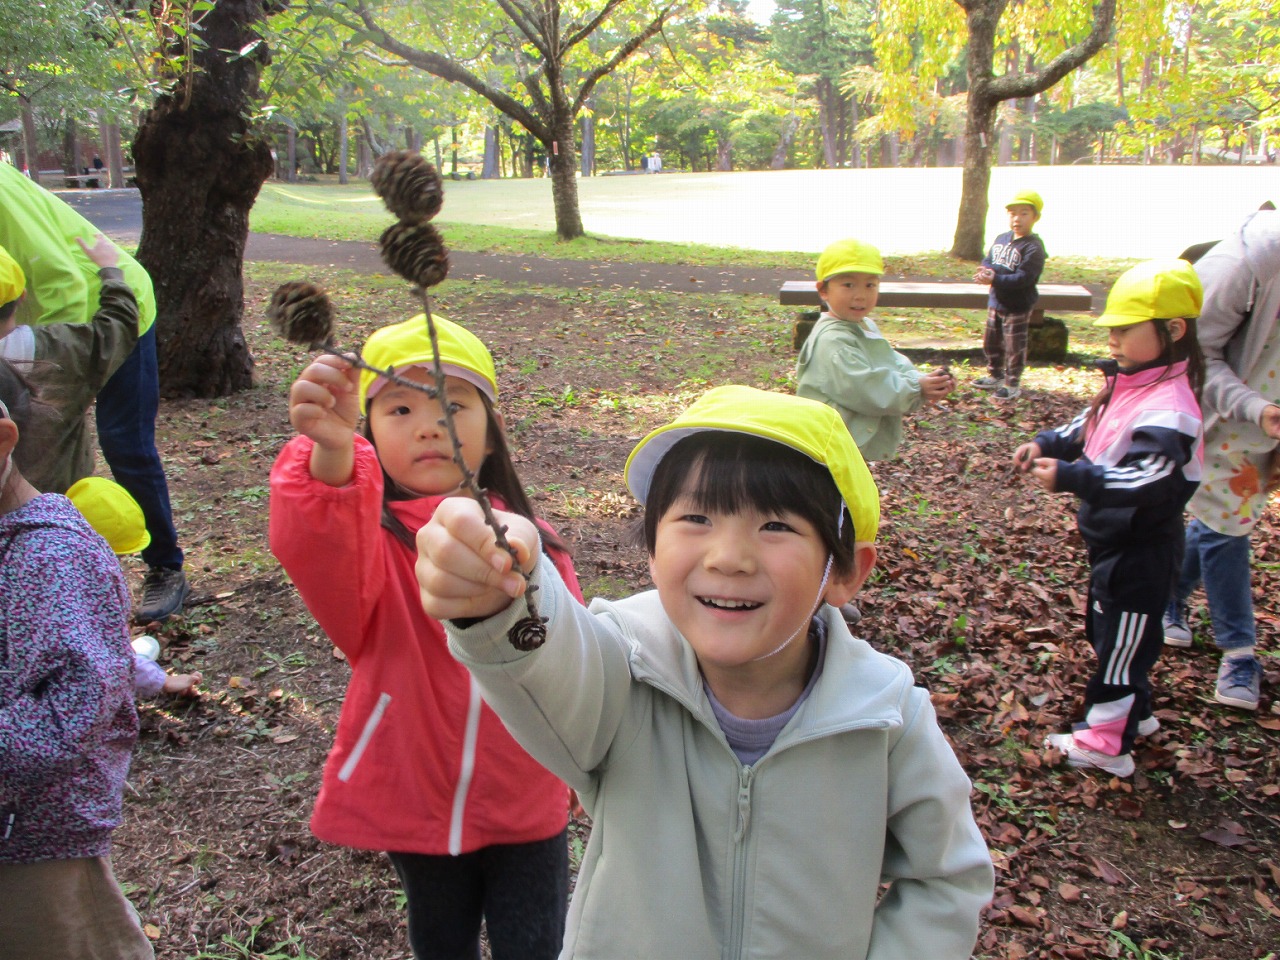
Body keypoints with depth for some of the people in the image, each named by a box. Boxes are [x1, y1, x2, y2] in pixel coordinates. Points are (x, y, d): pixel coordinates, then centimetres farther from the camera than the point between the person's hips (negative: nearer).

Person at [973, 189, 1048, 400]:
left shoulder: (1033, 247, -18)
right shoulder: (1001, 239, 6)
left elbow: (1023, 278, -25)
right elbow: (988, 260, 10)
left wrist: (995, 278, -31)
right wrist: (987, 270, -15)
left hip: (1018, 307, -7)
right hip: (995, 301, 8)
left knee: (1014, 346, 2)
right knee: (991, 342, 18)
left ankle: (1012, 384, 15)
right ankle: (995, 376, 36)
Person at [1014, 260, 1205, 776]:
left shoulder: (1168, 407, -27)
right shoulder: (1131, 384, 4)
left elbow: (1146, 482, -36)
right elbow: (1090, 428, 17)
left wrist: (1069, 477, -37)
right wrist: (1047, 444, 0)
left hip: (1141, 550, -10)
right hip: (1116, 539, 10)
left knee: (1121, 640, 4)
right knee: (1107, 630, 23)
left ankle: (1106, 743, 18)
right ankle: (1133, 712, 42)